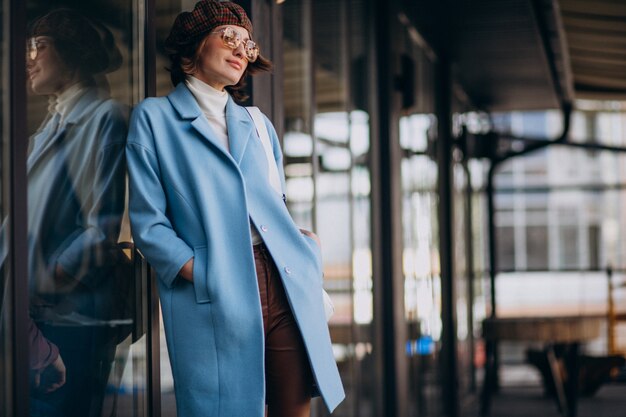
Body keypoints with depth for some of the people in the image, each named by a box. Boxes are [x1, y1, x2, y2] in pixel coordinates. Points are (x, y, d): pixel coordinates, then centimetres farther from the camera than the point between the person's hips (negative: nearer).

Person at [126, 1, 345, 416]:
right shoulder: (155, 117, 6)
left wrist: (304, 242, 6)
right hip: (213, 301, -4)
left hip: (287, 287, 5)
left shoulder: (258, 125, 22)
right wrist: (203, 275, -13)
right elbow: (148, 223, -1)